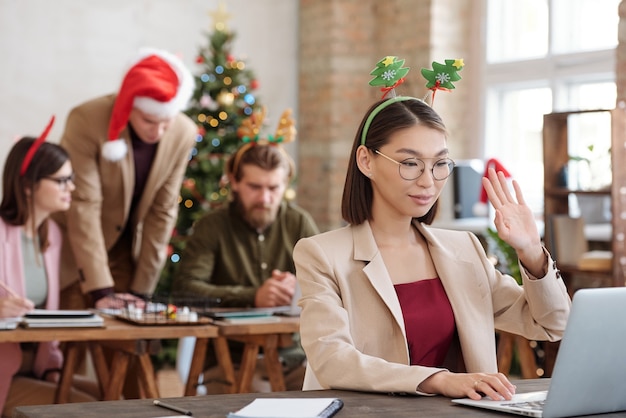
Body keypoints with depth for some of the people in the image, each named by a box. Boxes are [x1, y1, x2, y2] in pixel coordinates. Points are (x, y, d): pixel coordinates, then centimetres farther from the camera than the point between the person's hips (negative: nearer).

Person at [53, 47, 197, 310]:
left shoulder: (184, 134, -12)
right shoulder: (86, 120, -24)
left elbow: (162, 212, -7)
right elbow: (83, 207, -26)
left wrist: (141, 290, -7)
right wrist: (100, 290, -30)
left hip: (124, 252, 3)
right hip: (72, 249, -3)